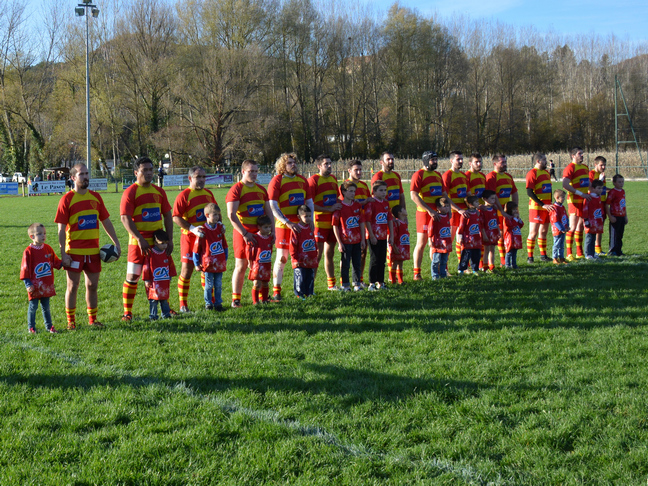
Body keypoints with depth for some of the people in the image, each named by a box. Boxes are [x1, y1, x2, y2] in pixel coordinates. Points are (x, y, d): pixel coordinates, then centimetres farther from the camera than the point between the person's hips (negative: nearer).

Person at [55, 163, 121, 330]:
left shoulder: (96, 197, 8)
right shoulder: (67, 199, -7)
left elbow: (106, 222, 15)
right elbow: (61, 228, -8)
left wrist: (116, 242, 9)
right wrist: (63, 253, -14)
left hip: (93, 250, 4)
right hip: (74, 251, -4)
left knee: (93, 286, 9)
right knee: (73, 287, 2)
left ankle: (93, 319, 20)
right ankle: (71, 321, 11)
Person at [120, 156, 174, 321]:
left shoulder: (159, 191, 10)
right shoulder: (130, 192, -7)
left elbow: (167, 215, 13)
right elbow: (125, 218, -13)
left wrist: (169, 239, 5)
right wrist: (140, 239, -20)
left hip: (158, 241, 5)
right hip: (139, 242, -5)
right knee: (132, 277, -2)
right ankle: (127, 312, 5)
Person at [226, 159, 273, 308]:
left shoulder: (261, 189, 14)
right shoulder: (236, 189, -7)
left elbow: (268, 211, 18)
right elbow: (231, 215, -14)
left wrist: (272, 230, 6)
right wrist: (245, 234, -17)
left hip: (260, 233, 5)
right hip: (243, 233, -5)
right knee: (241, 266, -2)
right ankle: (236, 299, 4)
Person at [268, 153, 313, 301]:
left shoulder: (302, 180, 12)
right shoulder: (277, 181, -5)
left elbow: (309, 201, 17)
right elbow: (273, 207, -11)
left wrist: (310, 219, 2)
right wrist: (288, 222, -19)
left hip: (301, 225, 5)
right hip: (283, 225, -5)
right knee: (281, 258, -3)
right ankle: (276, 291, 4)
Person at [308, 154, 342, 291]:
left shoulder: (333, 179, 14)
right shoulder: (313, 180, -9)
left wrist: (339, 205, 9)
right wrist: (329, 209, -16)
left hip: (333, 222, 7)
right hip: (319, 222, -7)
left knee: (329, 254, 14)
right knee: (317, 254, -8)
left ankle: (331, 284, 21)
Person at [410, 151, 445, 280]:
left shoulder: (438, 175, 16)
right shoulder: (419, 175, -8)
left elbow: (444, 194, 24)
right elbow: (414, 196, -16)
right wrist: (429, 211, -19)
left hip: (438, 213, 7)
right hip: (424, 213, -7)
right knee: (421, 243, -3)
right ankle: (416, 273, 3)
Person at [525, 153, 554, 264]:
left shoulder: (546, 172, 16)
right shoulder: (532, 173, -11)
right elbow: (529, 192, -18)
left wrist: (550, 204, 15)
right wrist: (543, 204, -21)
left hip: (547, 207, 8)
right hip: (536, 207, -8)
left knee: (544, 231, 12)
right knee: (533, 233, -6)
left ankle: (543, 255, 19)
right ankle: (529, 257, -2)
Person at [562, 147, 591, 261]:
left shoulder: (585, 167, 17)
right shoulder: (570, 167, -10)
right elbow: (565, 185, -21)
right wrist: (580, 193, -21)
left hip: (585, 200, 8)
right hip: (575, 200, -8)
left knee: (580, 226, 12)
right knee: (572, 227, -8)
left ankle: (579, 253, 18)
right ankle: (569, 254, -5)